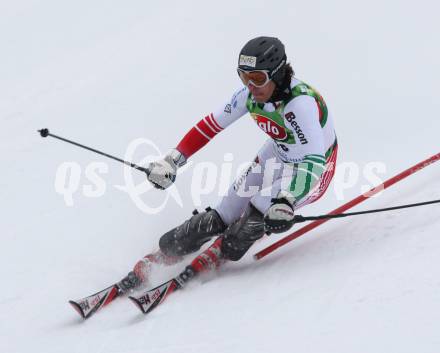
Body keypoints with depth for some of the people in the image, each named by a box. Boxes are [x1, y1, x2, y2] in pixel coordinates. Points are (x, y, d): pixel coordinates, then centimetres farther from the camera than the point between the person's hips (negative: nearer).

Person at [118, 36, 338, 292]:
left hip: (312, 172, -6)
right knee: (221, 218, -4)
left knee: (255, 216, -27)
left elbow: (314, 162, -44)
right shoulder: (251, 94, -16)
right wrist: (173, 160, -7)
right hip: (276, 156, 6)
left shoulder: (301, 103, -36)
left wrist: (286, 203, -57)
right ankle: (161, 256, 6)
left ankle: (208, 263, -8)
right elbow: (212, 124, -3)